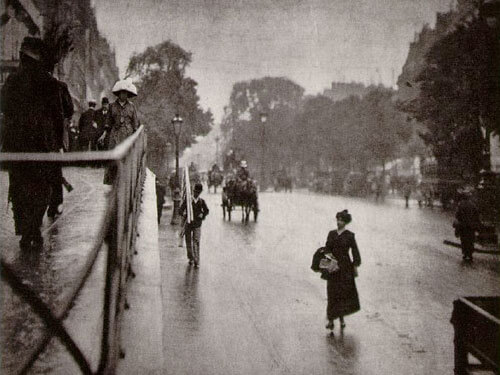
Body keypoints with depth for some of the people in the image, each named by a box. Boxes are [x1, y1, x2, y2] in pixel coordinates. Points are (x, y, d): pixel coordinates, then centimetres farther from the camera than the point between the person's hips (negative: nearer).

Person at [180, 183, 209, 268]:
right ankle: (191, 258, 29)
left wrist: (202, 214, -8)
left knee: (196, 242, -11)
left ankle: (196, 261, -12)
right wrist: (184, 214, -25)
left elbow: (206, 210, 12)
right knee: (188, 242, 9)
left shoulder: (201, 201, 2)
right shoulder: (187, 199, -1)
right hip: (188, 223, 1)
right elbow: (181, 209, -4)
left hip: (197, 224, -1)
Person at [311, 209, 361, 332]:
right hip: (333, 267, 2)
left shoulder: (349, 235, -3)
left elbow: (355, 251, -1)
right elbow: (327, 248, 10)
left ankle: (341, 318, 17)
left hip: (345, 267, -2)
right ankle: (330, 319, 2)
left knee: (345, 293, 1)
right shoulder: (331, 234, 8)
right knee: (332, 293, -1)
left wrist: (355, 266, -3)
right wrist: (327, 253, -13)